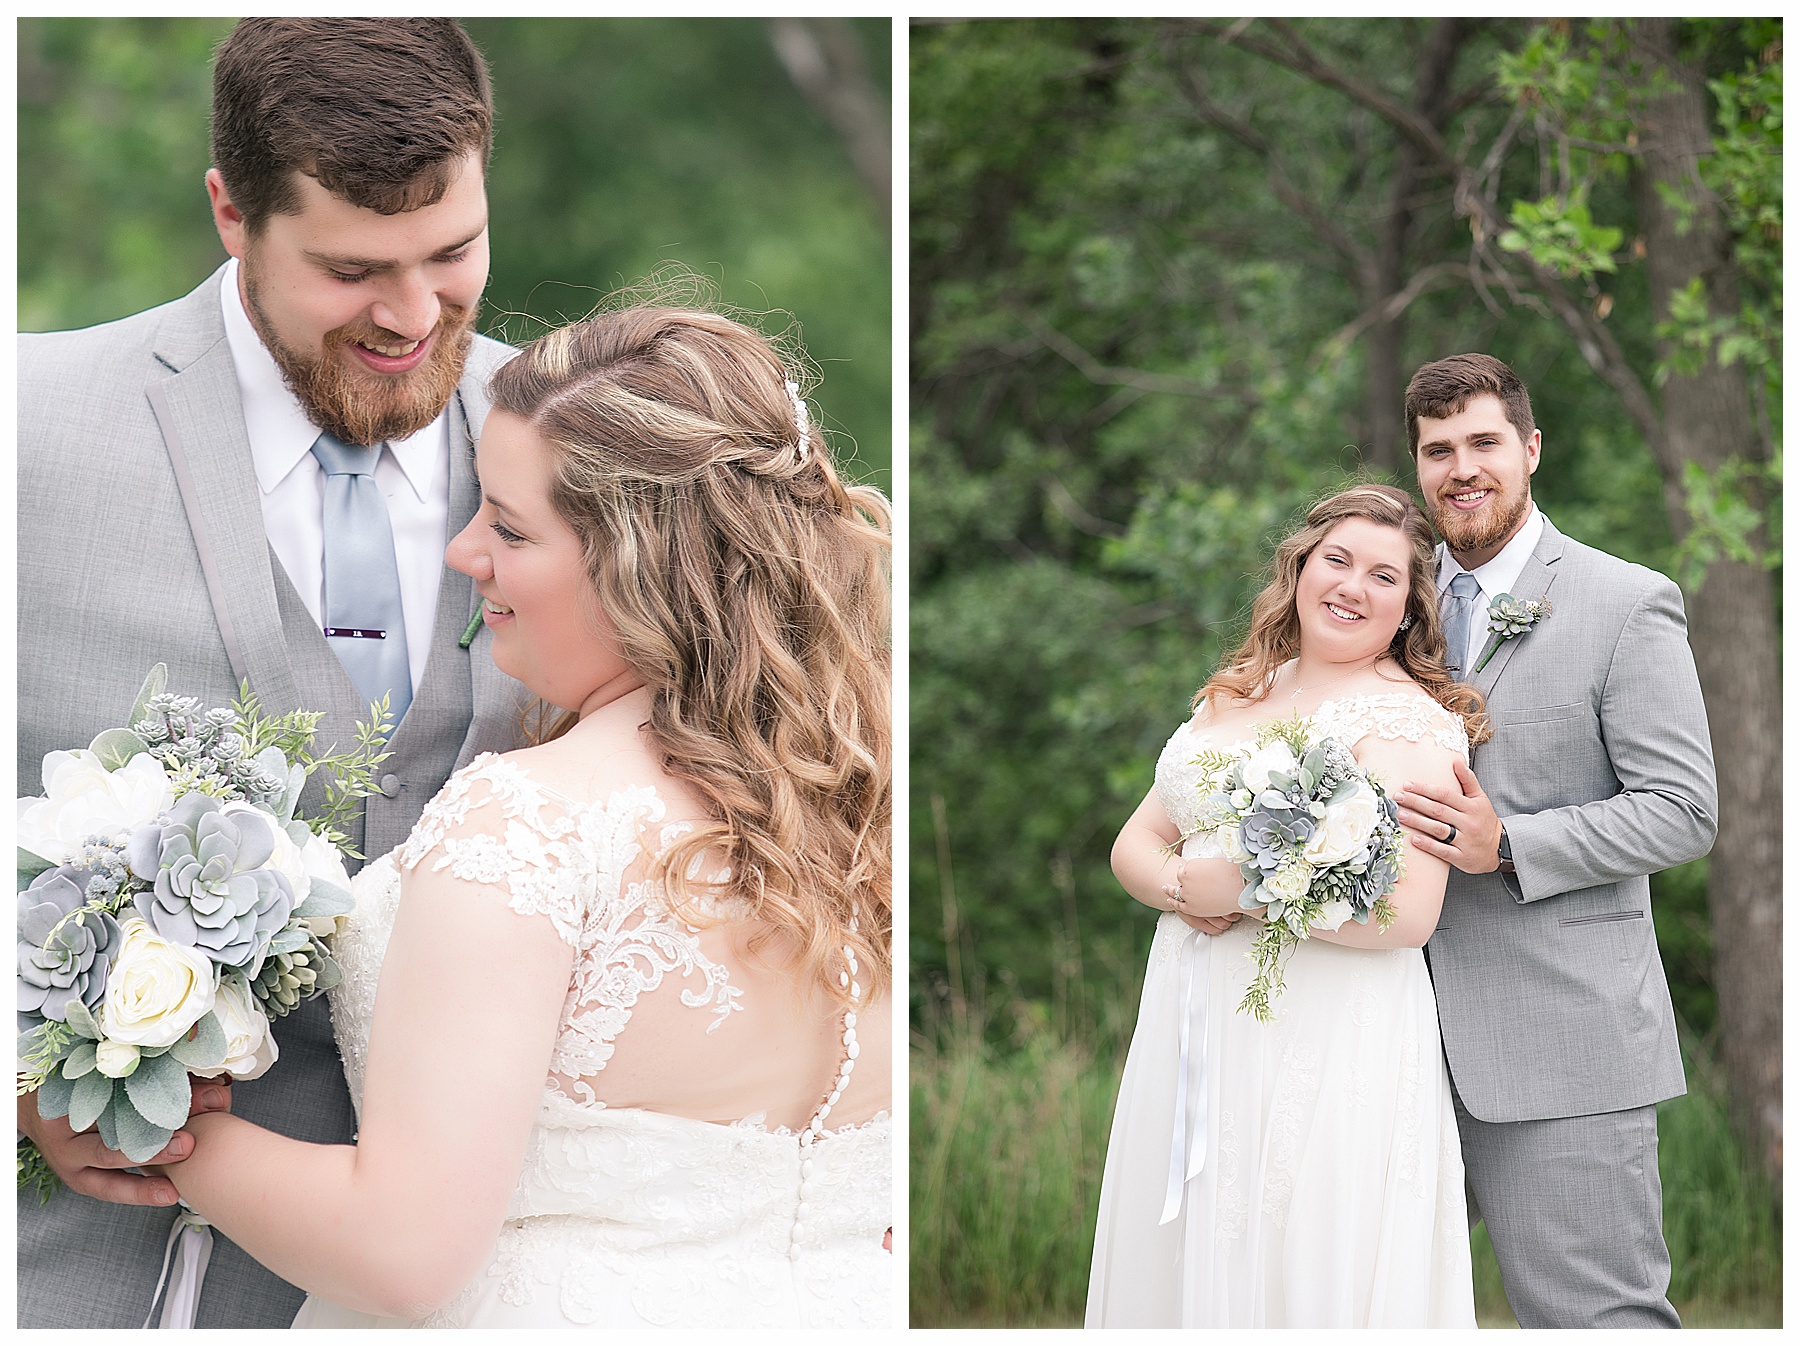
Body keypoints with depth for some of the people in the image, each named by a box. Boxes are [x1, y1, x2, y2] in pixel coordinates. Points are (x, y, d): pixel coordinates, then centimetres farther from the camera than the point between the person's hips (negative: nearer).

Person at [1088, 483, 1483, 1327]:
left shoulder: (1408, 719, -10)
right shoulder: (1238, 694, 13)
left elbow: (1405, 914, -20)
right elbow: (1138, 840, 14)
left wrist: (1236, 892, -17)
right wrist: (1177, 884, -9)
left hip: (1329, 1048, -7)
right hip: (1196, 1029, 7)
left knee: (1302, 1277, -1)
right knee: (1181, 1266, 12)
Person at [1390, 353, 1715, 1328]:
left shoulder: (1627, 605, -3)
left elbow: (1683, 810, -8)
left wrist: (1507, 845, -18)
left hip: (1562, 1033, -5)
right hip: (1406, 1030, 6)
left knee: (1598, 1317, -4)